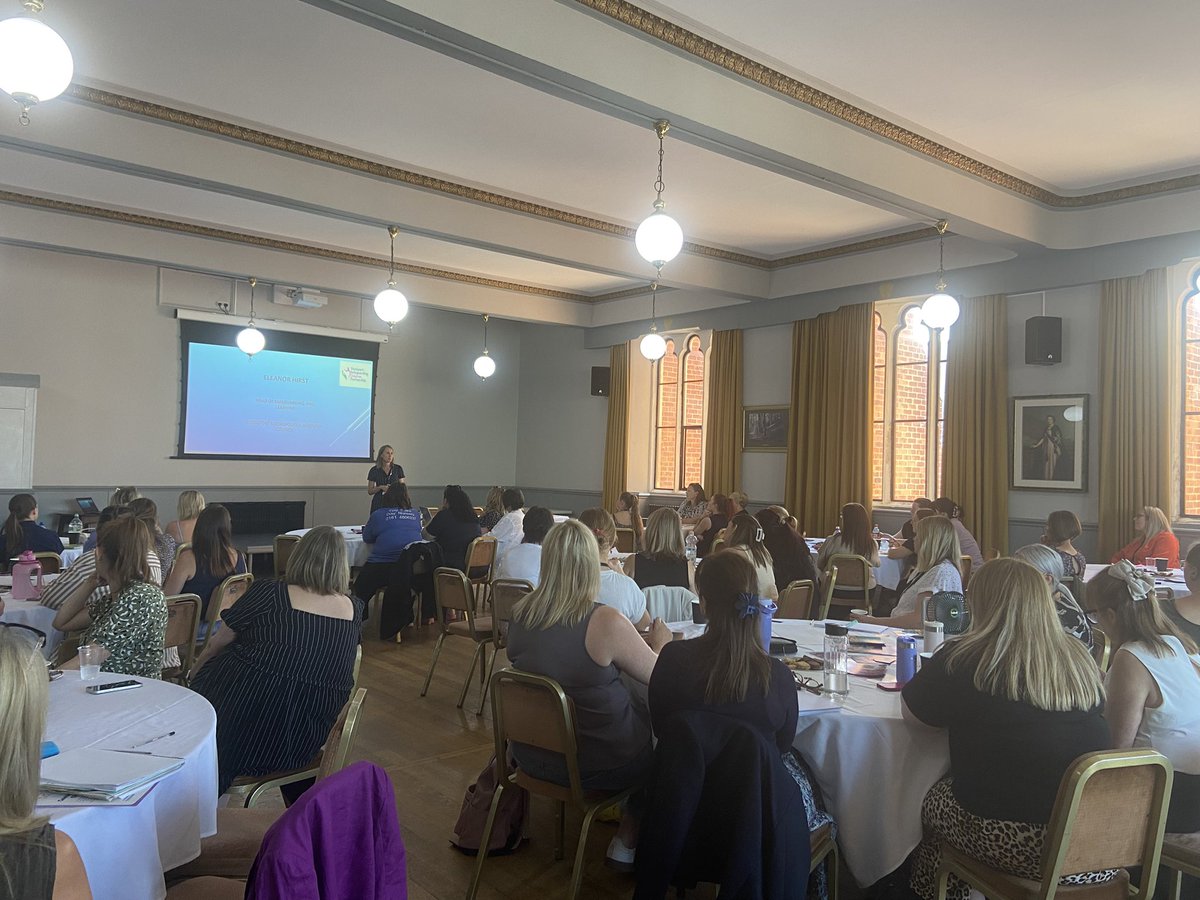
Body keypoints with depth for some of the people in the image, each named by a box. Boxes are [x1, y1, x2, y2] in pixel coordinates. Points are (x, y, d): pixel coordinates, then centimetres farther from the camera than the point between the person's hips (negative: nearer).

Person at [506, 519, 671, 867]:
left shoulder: (520, 613, -8)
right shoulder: (606, 622, -25)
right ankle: (629, 839, 29)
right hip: (599, 766, -5)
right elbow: (656, 677, -10)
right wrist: (660, 643, 11)